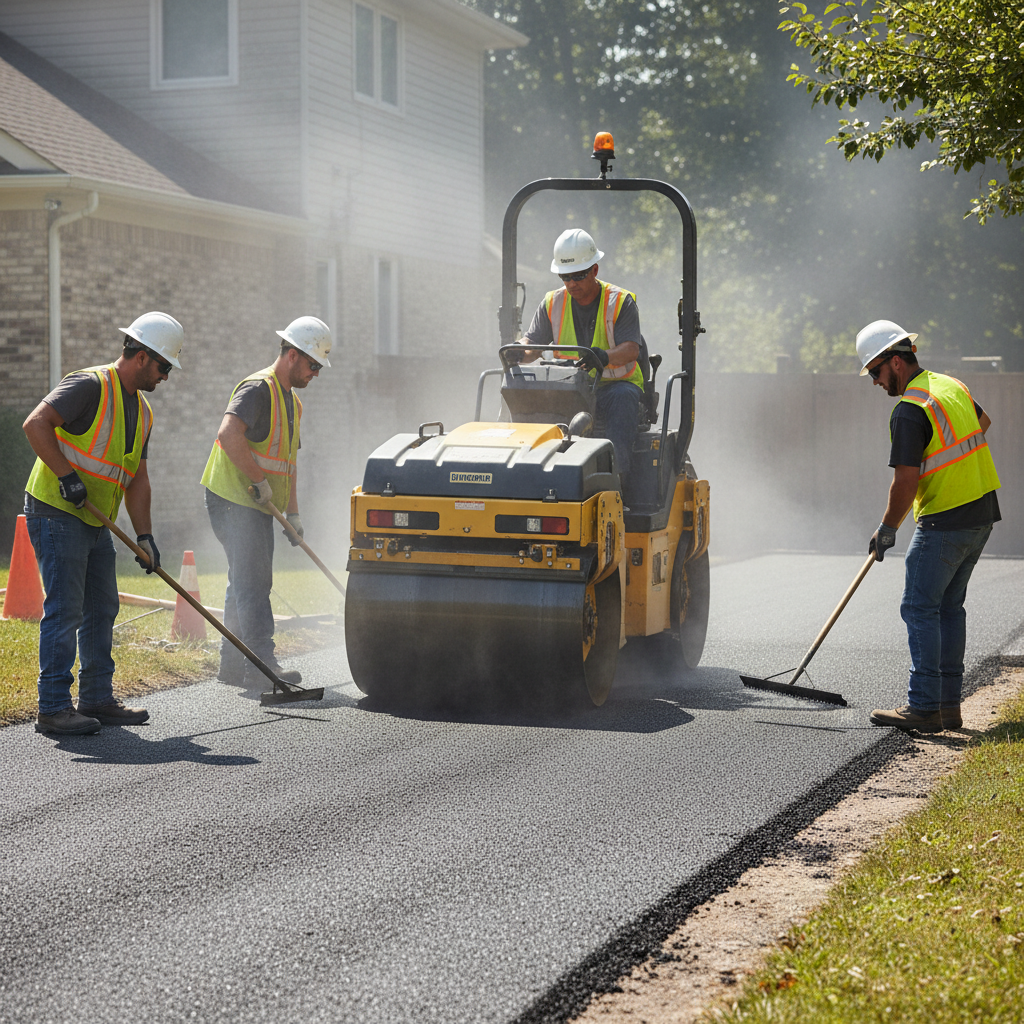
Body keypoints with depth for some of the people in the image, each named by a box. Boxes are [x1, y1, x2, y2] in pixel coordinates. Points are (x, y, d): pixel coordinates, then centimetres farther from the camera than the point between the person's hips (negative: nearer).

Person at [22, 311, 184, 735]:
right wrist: (66, 475, -26)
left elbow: (137, 478, 16)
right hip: (56, 513, -9)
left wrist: (144, 535, 8)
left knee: (102, 609, 11)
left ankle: (97, 699, 20)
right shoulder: (90, 386, -14)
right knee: (65, 609, -11)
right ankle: (53, 708, -8)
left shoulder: (142, 412, 15)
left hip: (95, 522, 9)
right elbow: (36, 423, -24)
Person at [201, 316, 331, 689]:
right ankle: (261, 665, -15)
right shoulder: (258, 388, -14)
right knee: (252, 583, -13)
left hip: (258, 505, 10)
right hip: (233, 500, -10)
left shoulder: (292, 402, 19)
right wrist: (259, 480, -24)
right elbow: (229, 434, -30)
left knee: (248, 583, 14)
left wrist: (292, 512, 19)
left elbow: (288, 462, 25)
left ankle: (232, 664, 21)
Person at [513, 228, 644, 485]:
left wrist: (606, 357, -40)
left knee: (623, 397, -38)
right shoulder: (553, 303, 9)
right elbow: (532, 343, 2)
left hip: (616, 384, -3)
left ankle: (616, 480, -46)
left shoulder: (620, 302, -3)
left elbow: (631, 349, -16)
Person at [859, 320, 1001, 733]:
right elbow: (983, 421, 33)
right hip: (983, 513, 9)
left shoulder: (909, 410, -17)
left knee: (920, 608, -6)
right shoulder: (952, 386, 11)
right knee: (949, 606, 13)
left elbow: (905, 483, -18)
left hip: (945, 521, -9)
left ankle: (924, 707, -9)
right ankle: (948, 704, 15)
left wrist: (886, 530, -5)